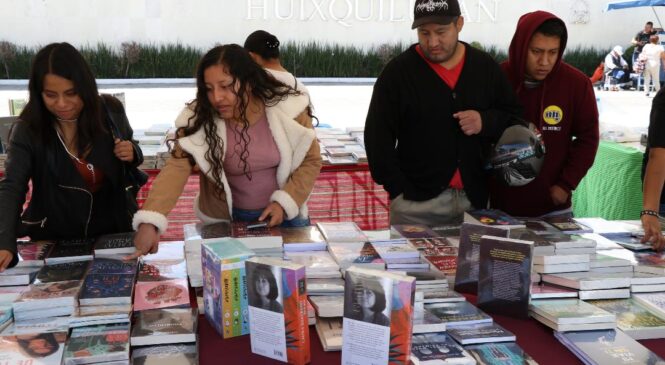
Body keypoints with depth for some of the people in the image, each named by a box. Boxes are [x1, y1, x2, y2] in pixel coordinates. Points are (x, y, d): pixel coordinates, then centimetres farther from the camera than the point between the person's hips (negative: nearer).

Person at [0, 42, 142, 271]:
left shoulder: (110, 111, -11)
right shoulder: (28, 129, -17)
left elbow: (131, 154, 7)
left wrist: (132, 153, -18)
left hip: (113, 232, 2)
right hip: (55, 240, -1)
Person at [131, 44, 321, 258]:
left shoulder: (287, 109, -17)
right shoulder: (200, 119, -18)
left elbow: (311, 161, -7)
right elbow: (176, 167, -29)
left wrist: (284, 202, -20)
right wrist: (149, 222, -42)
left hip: (283, 214, 1)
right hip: (226, 221, 0)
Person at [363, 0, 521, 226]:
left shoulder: (486, 67, 6)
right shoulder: (398, 71, -3)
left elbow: (514, 117, 14)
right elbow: (378, 138, -4)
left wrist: (486, 121, -8)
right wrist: (399, 190, -9)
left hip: (475, 200, 3)